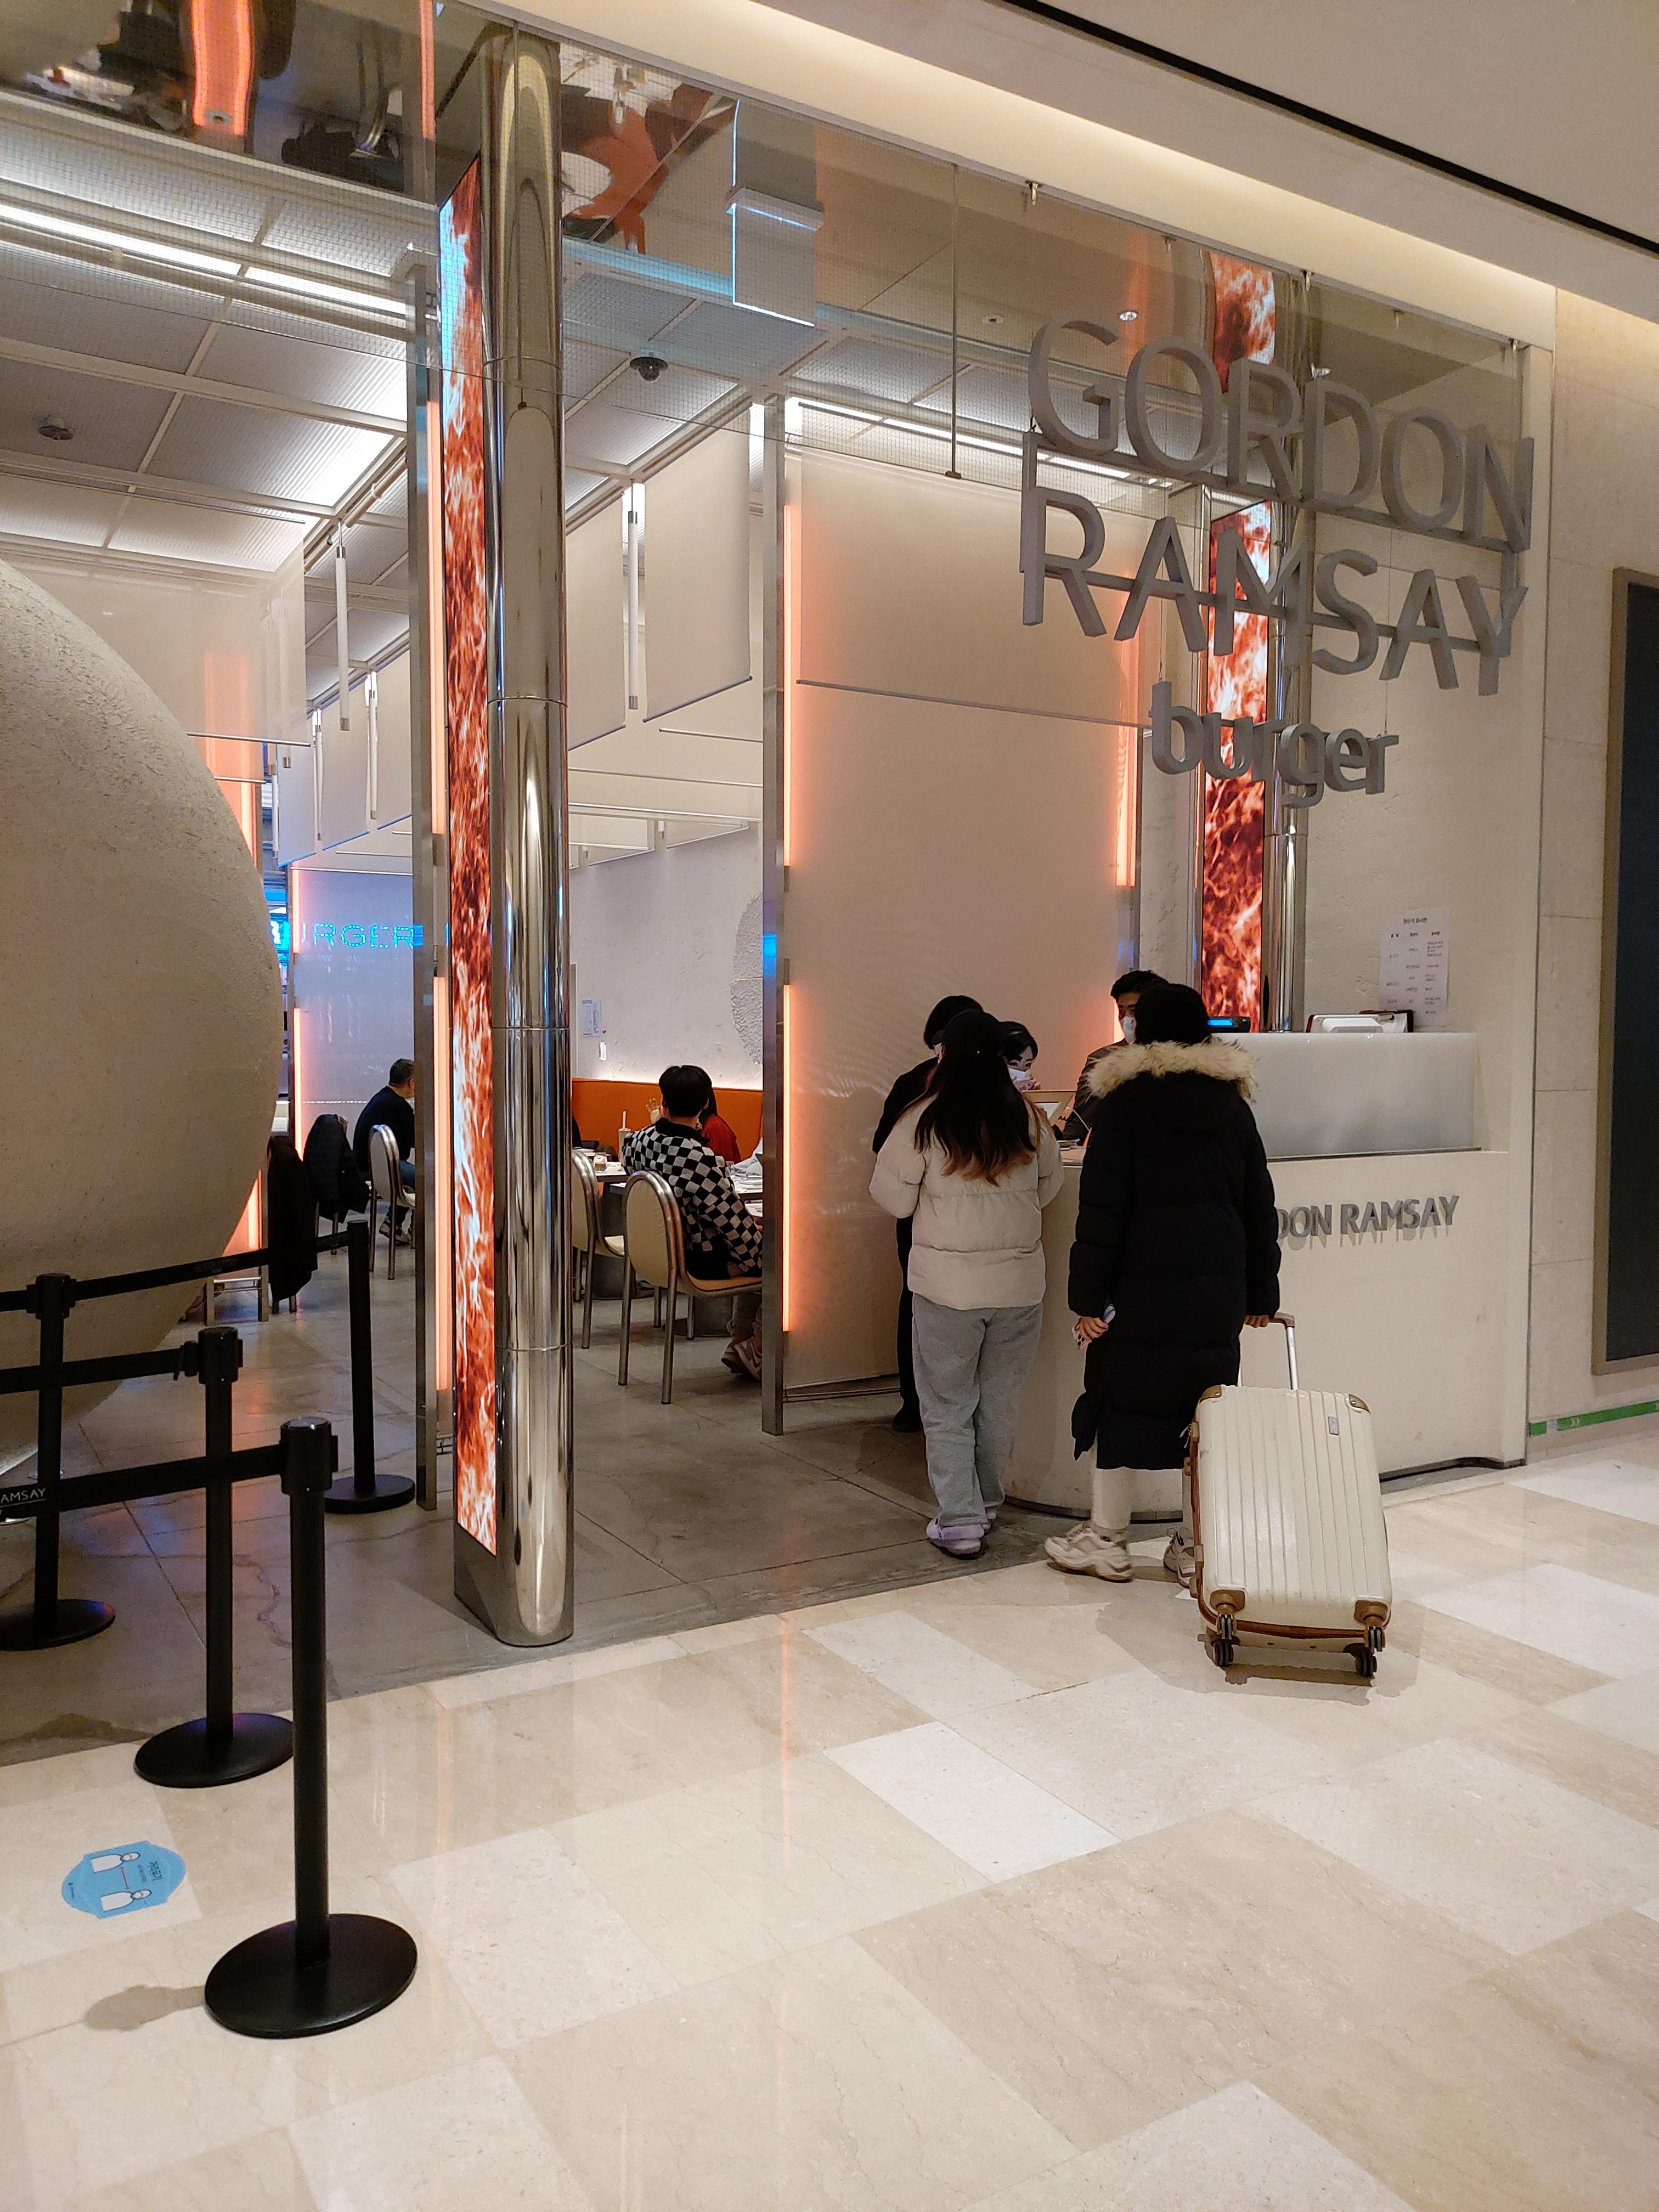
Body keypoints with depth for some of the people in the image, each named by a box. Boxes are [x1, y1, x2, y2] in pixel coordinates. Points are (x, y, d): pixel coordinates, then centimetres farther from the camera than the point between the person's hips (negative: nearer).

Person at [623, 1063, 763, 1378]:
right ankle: (756, 1348, 14)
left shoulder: (638, 1141, -9)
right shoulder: (699, 1159, -30)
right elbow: (733, 1221, -21)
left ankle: (740, 1341, 30)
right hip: (700, 1261, -8)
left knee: (754, 1250, 26)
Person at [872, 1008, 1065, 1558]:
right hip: (1019, 1283, 3)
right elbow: (1049, 1188, 11)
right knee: (1001, 1401, 17)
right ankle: (986, 1506, 30)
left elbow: (895, 1199, -6)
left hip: (946, 1285, -3)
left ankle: (960, 1521, 6)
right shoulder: (1030, 1120, -3)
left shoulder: (924, 1121, -12)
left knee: (947, 1406, 7)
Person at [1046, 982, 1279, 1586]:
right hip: (1218, 1289, 4)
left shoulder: (1121, 1104, -6)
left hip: (1141, 1287, -4)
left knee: (1120, 1401, 7)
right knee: (1204, 1406, 10)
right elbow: (1260, 1207, 12)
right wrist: (1260, 1293, 18)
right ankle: (1196, 1547, 17)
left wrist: (1087, 1296, -7)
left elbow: (1101, 1209, -10)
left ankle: (1107, 1541, 16)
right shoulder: (1233, 1105, 8)